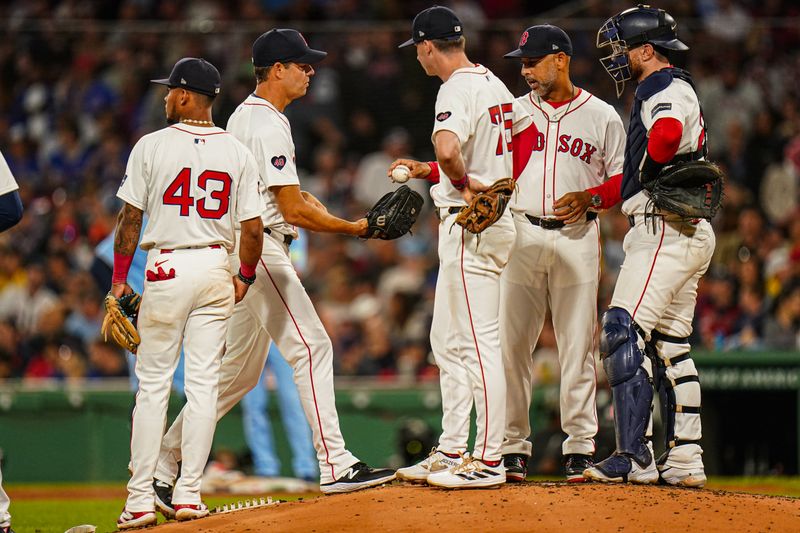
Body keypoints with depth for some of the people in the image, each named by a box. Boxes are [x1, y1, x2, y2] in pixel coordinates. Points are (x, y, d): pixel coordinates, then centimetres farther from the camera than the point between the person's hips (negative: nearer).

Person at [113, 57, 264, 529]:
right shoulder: (238, 153, 3)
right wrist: (245, 278, 15)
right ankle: (189, 495, 3)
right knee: (203, 383, 5)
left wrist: (119, 280, 5)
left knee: (153, 384, 1)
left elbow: (130, 219, -3)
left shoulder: (152, 146, -5)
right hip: (217, 269, 3)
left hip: (166, 269, -3)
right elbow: (254, 228, 0)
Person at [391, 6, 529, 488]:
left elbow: (448, 149, -36)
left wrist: (463, 184, -20)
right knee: (448, 341, 16)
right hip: (493, 218, 10)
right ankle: (451, 453, 21)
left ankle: (489, 461, -7)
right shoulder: (495, 85, 15)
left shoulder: (458, 89, -16)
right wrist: (427, 172, 29)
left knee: (478, 342, -8)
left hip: (471, 226, -10)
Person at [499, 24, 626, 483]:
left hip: (578, 237, -2)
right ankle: (513, 448, 3)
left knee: (578, 345, -2)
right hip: (522, 235, 2)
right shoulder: (513, 111, 11)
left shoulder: (603, 117, 6)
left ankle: (580, 448, 3)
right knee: (512, 344, -2)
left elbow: (624, 178, 7)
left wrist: (590, 198, -11)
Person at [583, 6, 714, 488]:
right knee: (670, 344, 11)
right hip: (690, 231, 11)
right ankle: (685, 459, 11)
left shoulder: (667, 90, -7)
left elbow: (666, 135, -31)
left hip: (665, 227, -11)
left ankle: (635, 457, -20)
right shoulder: (662, 92, 24)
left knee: (624, 333, -15)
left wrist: (648, 173, -14)